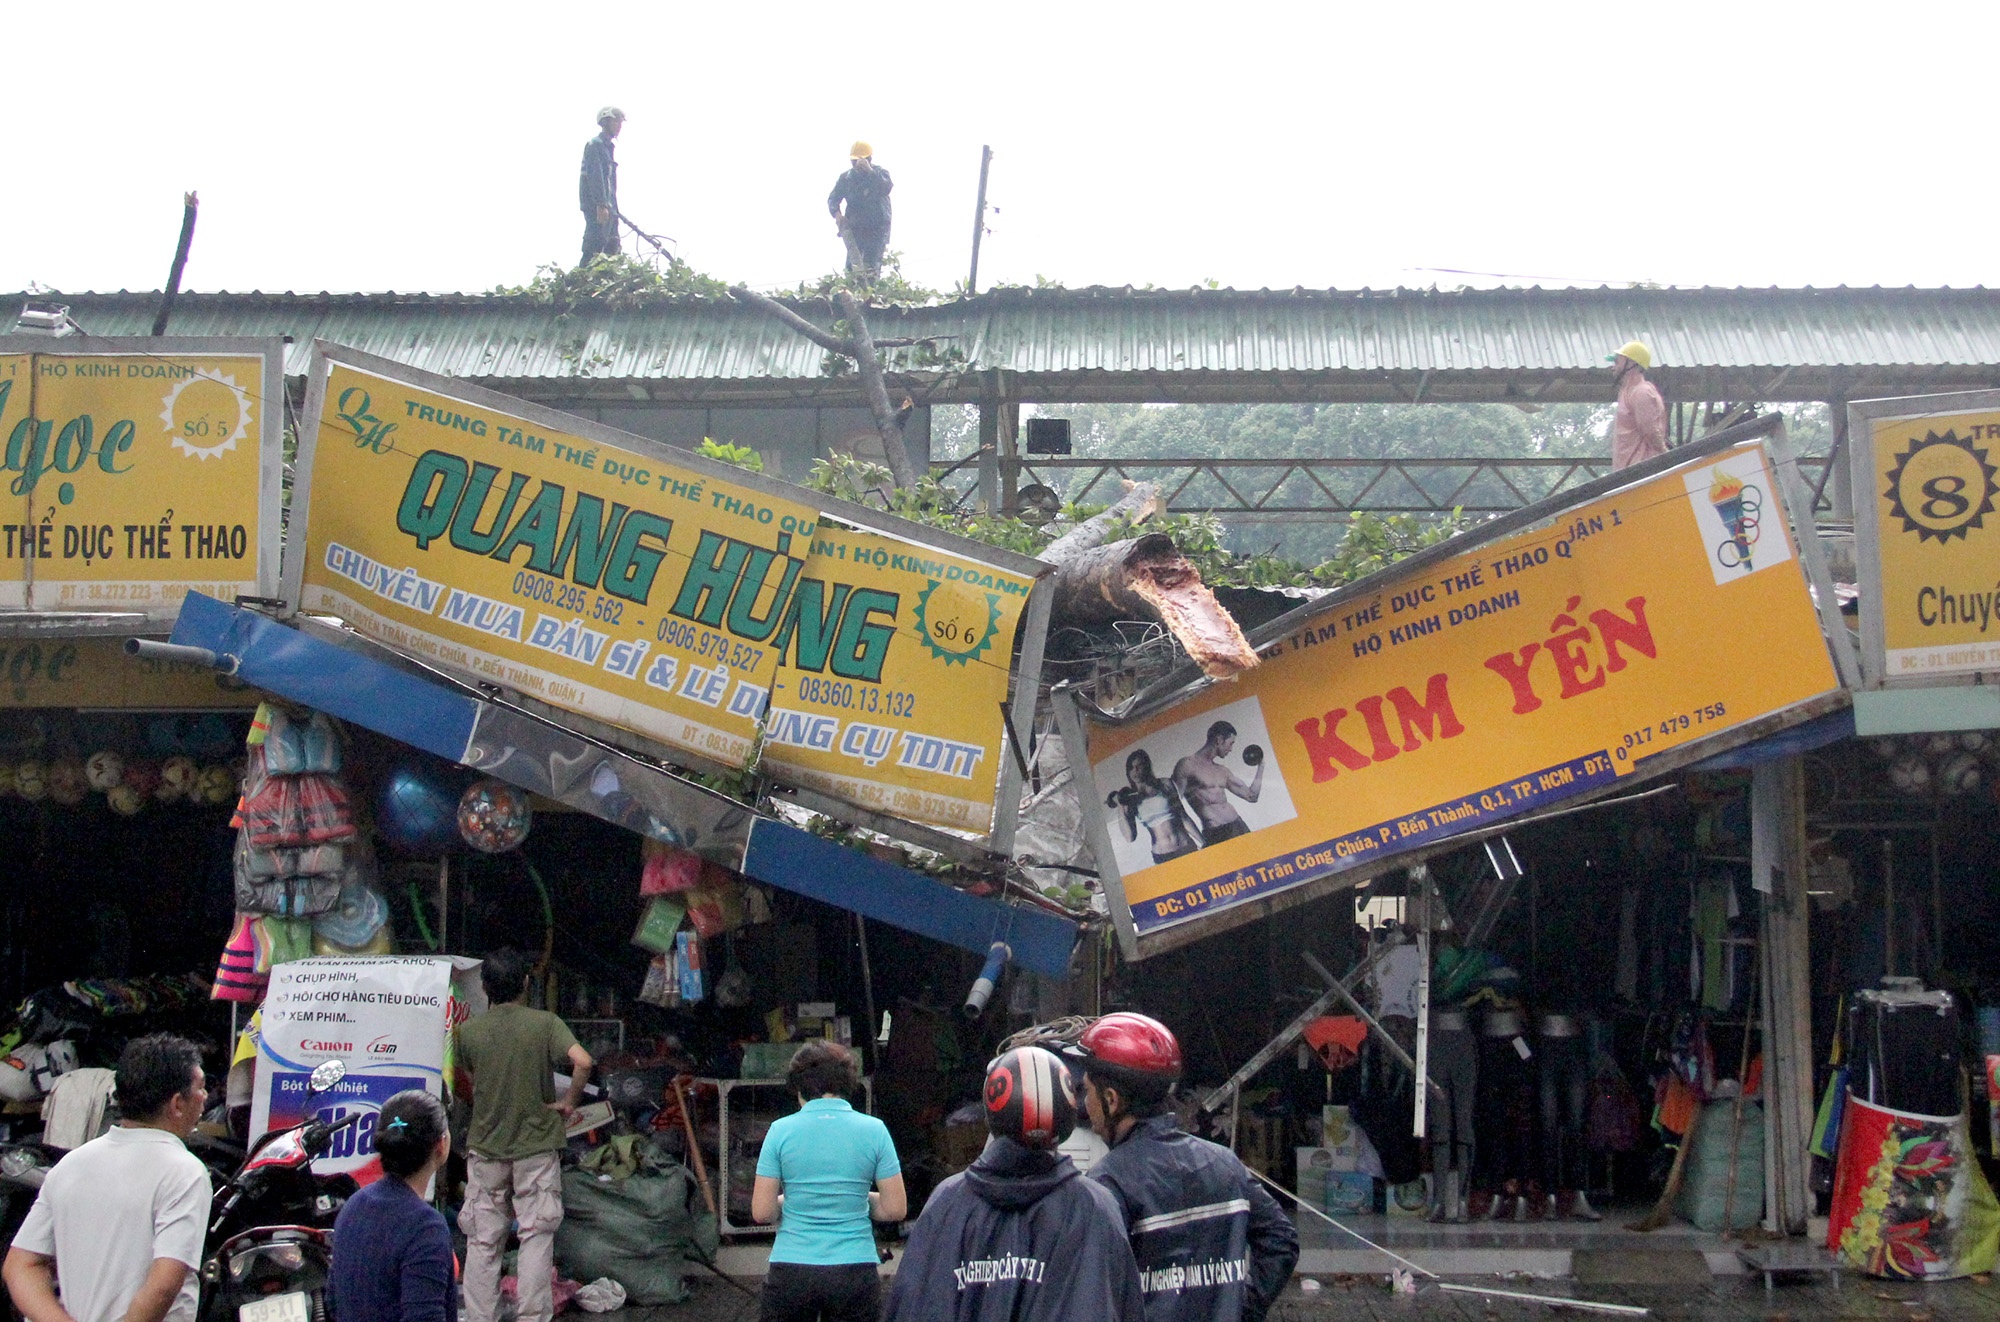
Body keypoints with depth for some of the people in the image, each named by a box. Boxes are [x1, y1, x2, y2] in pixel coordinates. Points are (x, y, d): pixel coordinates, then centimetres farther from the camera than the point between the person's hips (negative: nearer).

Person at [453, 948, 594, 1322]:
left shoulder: (469, 1030, -2)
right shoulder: (545, 1024, -10)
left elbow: (468, 1080, 12)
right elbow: (582, 1061, -23)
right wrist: (568, 1102, -10)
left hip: (485, 1146, 2)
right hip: (536, 1144, -2)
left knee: (483, 1241, 9)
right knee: (536, 1236, 4)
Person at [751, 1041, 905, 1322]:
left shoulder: (782, 1130, -2)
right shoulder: (874, 1130, 0)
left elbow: (762, 1212, -3)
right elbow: (895, 1209, 0)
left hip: (791, 1271, -1)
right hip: (855, 1273, 1)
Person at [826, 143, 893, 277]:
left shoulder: (880, 174, -3)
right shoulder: (846, 178, 6)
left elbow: (887, 187, -24)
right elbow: (833, 199, 5)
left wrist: (870, 171, -33)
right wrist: (837, 213, -16)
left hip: (877, 229, -3)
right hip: (855, 229, 3)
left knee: (871, 269, -12)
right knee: (851, 265, -6)